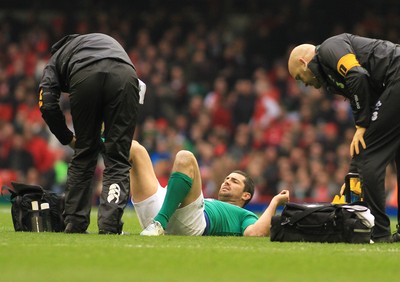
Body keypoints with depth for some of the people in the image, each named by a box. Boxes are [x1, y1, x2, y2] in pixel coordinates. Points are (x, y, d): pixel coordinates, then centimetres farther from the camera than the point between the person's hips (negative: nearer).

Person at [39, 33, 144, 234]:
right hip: (124, 74, 1)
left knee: (84, 155, 17)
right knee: (117, 159, 8)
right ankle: (109, 225, -2)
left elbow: (48, 106, 16)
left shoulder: (55, 60, 36)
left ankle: (74, 223, 19)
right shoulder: (107, 41, 45)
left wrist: (68, 139, 30)